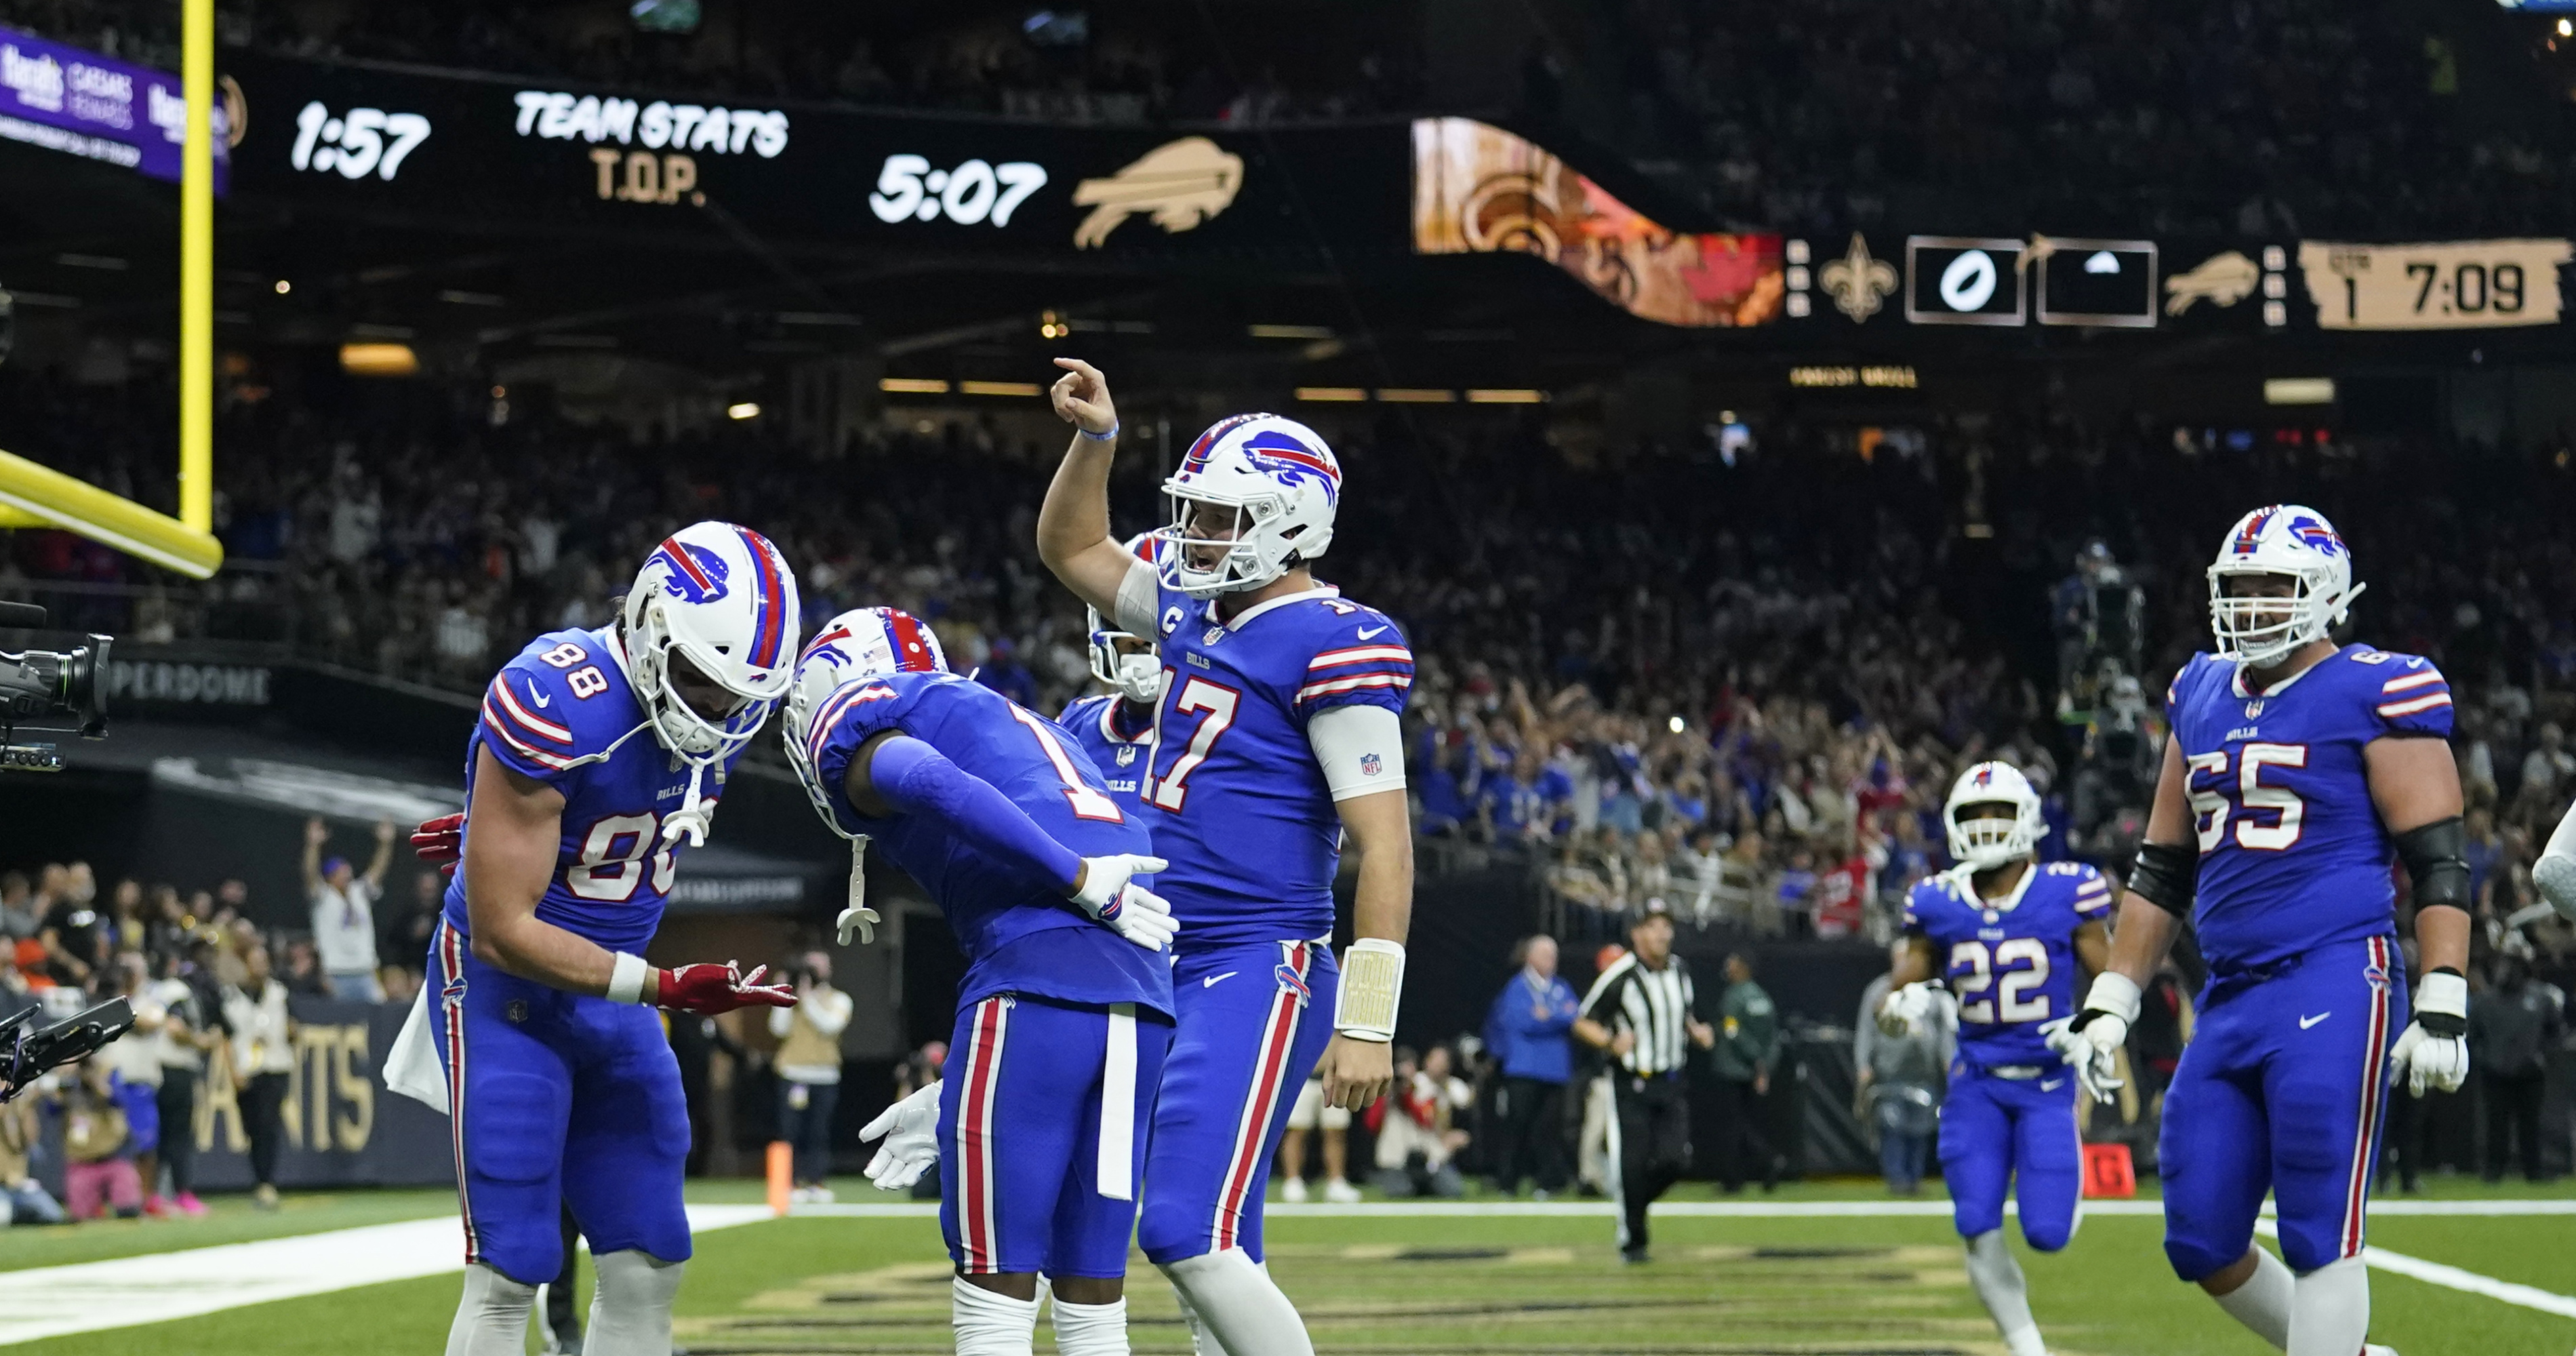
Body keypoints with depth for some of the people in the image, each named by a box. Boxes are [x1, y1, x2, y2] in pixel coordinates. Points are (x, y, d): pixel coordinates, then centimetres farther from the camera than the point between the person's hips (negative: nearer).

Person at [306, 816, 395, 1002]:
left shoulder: (360, 893, 13)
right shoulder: (324, 898, -1)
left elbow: (378, 870, 10)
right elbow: (311, 874, -15)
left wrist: (386, 843, -2)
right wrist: (313, 845, -28)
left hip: (365, 971, 5)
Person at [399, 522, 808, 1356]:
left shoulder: (730, 705, -6)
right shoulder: (556, 703, -27)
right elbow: (503, 930, -24)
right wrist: (665, 989, -27)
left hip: (611, 991, 7)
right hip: (506, 983, -7)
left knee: (647, 1267, 4)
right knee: (510, 1273, -9)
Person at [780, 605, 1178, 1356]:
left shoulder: (854, 719, 12)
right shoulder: (1009, 723, 35)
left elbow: (938, 787, -16)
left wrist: (1080, 881, -14)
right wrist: (955, 1102, 30)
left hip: (1038, 980, -8)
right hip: (1145, 1002, 8)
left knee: (994, 1292, -2)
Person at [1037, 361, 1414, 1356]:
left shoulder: (1331, 649, -13)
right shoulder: (1197, 615, 13)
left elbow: (1384, 847, -16)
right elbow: (1071, 549, 31)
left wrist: (1368, 1021, -20)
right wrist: (1095, 439, 15)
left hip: (1259, 975, -9)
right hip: (1175, 974, 9)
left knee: (1190, 1236, -19)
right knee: (1214, 1250, 9)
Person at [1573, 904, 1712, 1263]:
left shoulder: (1680, 971, 8)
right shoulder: (1620, 976, -10)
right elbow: (1583, 1024, -6)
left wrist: (1699, 1032, 2)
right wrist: (1611, 1042, -25)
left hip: (1672, 1084, 4)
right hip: (1631, 1085, -4)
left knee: (1673, 1159, -9)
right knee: (1632, 1163, -5)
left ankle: (1634, 1203, 20)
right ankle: (1631, 1240, 11)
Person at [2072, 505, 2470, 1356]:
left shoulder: (2373, 695, -4)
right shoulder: (2202, 698, 17)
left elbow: (2438, 865, -8)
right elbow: (2162, 871, 22)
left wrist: (2443, 1009, -15)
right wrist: (2110, 1001, 18)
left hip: (2333, 989, -7)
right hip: (2232, 999, 7)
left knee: (2320, 1237, -10)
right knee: (2201, 1245, 6)